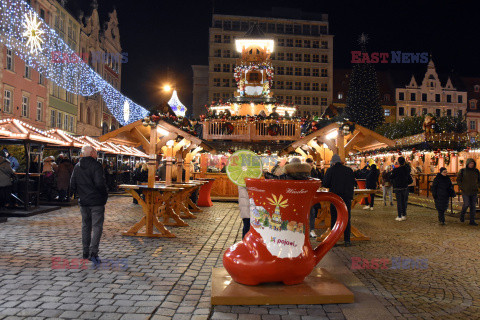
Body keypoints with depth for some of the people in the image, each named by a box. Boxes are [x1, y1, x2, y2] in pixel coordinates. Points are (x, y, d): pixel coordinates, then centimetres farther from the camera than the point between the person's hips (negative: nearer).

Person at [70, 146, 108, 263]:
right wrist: (105, 195, -6)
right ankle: (93, 252, -11)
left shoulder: (77, 166, 7)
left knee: (85, 226, 15)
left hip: (83, 201, 6)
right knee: (97, 227, -3)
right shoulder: (96, 165, -14)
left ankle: (86, 252, 21)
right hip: (96, 201, -6)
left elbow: (72, 185, 10)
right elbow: (100, 183, -21)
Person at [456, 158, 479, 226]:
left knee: (473, 206, 2)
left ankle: (472, 221, 7)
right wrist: (461, 187, -4)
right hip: (465, 191, -3)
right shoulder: (462, 171, -2)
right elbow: (458, 179, 3)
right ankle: (462, 214, 19)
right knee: (466, 204, -11)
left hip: (474, 192, 3)